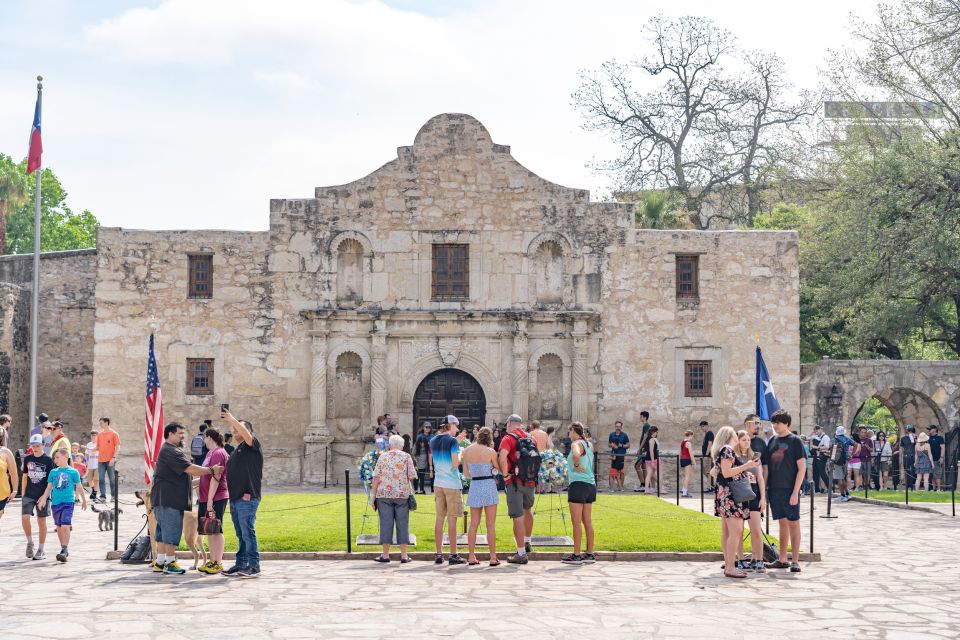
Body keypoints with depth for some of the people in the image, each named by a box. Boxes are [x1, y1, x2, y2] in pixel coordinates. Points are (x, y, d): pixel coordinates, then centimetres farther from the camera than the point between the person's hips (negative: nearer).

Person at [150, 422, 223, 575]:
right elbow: (190, 469, -21)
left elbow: (186, 472, 27)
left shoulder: (169, 450, 21)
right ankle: (170, 563, -3)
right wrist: (212, 470, -16)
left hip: (164, 498, 11)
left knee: (163, 530, 13)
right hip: (169, 499, -11)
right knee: (171, 529, -7)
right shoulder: (170, 451, -16)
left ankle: (160, 562, 18)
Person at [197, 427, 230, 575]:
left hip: (216, 498, -9)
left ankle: (218, 563, -2)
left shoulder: (218, 453, -14)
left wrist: (210, 500, -21)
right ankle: (212, 561, 19)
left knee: (215, 530, -5)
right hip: (206, 498, 9)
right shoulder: (210, 453, 16)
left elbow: (215, 478, -19)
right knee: (209, 531, 12)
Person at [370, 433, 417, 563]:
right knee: (402, 524, 4)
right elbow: (412, 477, -3)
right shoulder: (406, 457, 3)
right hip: (402, 494, 0)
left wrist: (373, 495, 4)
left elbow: (376, 478, 0)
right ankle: (404, 555, 5)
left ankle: (385, 554, 5)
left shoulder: (382, 456, 5)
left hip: (384, 494, 0)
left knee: (386, 523, 3)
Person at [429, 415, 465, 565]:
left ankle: (439, 554, 9)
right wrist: (460, 456, 2)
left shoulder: (433, 441, 9)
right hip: (452, 484, -6)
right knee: (452, 519, -2)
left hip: (438, 484, 6)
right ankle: (453, 555, 0)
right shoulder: (453, 441, -11)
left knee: (439, 519, 8)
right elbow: (455, 463, -17)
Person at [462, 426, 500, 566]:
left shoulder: (467, 451, 2)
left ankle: (471, 557, 8)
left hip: (474, 486, 4)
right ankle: (493, 557, 2)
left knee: (473, 524, 9)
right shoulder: (490, 452, -11)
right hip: (489, 486, -4)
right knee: (491, 525, 1)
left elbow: (466, 473, 9)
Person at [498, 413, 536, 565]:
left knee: (518, 517, -4)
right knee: (527, 510, 27)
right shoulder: (530, 438, 11)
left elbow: (502, 457, -25)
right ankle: (527, 542, 41)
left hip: (515, 482, -6)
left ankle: (521, 554, -3)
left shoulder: (508, 438, -8)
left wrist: (505, 475, -15)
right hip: (531, 481, 6)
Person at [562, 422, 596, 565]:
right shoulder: (588, 445, 17)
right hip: (590, 485, 8)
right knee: (587, 521, 11)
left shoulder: (576, 443, -9)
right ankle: (590, 554, 13)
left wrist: (576, 466, -16)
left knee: (576, 522, -5)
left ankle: (576, 556, -4)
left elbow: (576, 455, -32)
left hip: (578, 485, -8)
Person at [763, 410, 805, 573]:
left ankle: (795, 561, 1)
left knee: (793, 523, -1)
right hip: (774, 489, 5)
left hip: (790, 490, -5)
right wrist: (764, 489, 9)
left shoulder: (794, 441, -5)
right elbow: (766, 467, 15)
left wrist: (795, 492, -14)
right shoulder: (772, 441, 11)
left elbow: (802, 468, -8)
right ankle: (782, 560, 16)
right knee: (783, 523, 11)